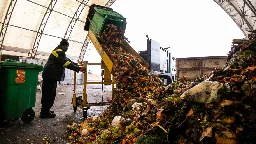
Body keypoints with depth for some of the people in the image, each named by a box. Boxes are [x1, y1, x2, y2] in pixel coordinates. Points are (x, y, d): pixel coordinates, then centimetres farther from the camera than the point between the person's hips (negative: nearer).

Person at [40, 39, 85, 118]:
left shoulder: (58, 51, 19)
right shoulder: (59, 52, -15)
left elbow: (66, 59, 32)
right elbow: (66, 63, -24)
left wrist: (73, 63, 41)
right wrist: (78, 69, -26)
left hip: (49, 75, 11)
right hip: (51, 76, -11)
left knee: (47, 93, 17)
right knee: (50, 94, -5)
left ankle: (45, 110, 29)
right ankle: (45, 113, 2)